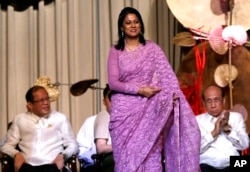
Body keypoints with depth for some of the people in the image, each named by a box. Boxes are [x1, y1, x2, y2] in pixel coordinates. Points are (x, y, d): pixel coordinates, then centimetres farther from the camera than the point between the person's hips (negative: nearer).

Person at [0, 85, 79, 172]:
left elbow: (72, 145, 14)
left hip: (51, 165, 0)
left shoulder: (60, 118, 16)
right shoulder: (20, 119, 17)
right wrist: (16, 154, -4)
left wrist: (63, 155, -8)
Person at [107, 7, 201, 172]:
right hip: (124, 111, 0)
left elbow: (167, 74, -3)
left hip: (149, 111, 1)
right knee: (126, 157, 1)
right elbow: (113, 83, -5)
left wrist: (174, 94, -20)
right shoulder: (115, 51, 3)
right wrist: (139, 89, -16)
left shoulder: (152, 48, 5)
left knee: (151, 155, 1)